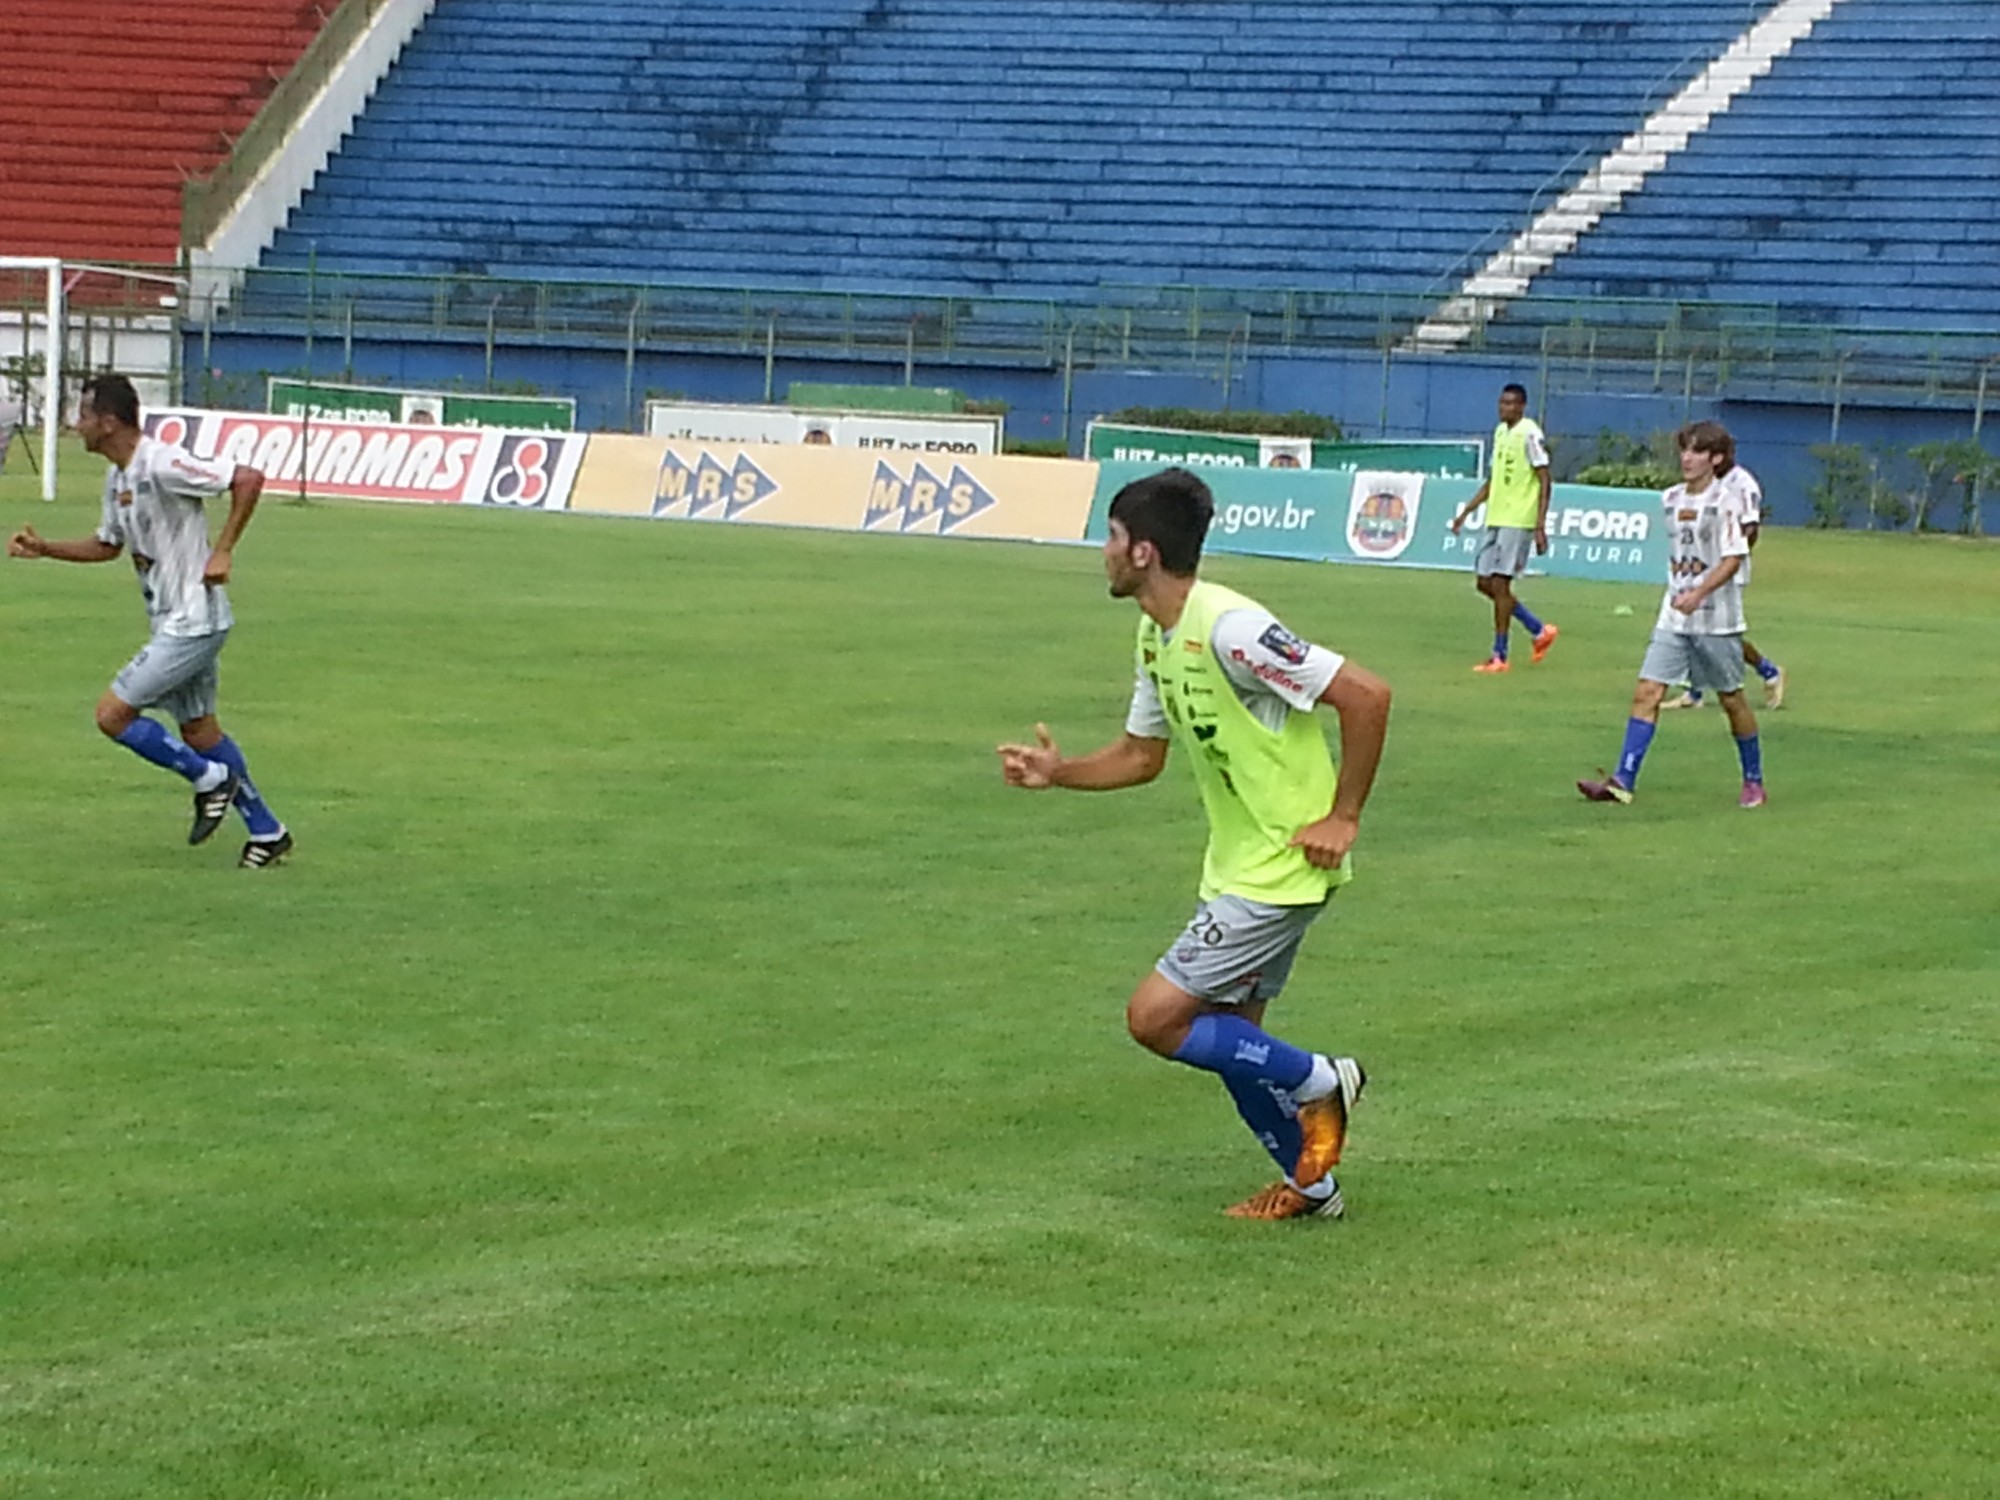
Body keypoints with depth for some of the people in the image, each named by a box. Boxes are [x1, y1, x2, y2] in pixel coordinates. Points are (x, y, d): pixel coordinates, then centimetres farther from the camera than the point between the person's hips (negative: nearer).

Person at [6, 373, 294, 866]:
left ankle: (209, 779, 6)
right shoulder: (117, 478, 9)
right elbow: (108, 545, 24)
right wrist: (44, 548, 14)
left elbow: (248, 480, -23)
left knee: (112, 714, -9)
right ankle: (267, 833, 22)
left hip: (191, 622, -10)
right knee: (198, 729, 14)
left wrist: (223, 550, -21)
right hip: (175, 622, 10)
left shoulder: (161, 464, -21)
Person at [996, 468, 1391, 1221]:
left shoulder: (1228, 628, -23)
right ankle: (1310, 1187, 29)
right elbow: (1141, 755, 19)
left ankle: (1320, 1082, 4)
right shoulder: (1156, 636, 7)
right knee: (1227, 1037, 15)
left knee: (1155, 1017, -11)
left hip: (1283, 867, -10)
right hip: (1238, 864, 10)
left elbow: (1366, 694, -25)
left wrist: (1342, 817, -20)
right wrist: (1057, 773, 2)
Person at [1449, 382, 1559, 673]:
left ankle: (1499, 656, -1)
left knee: (1499, 583, -9)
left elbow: (1545, 483, -13)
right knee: (1484, 582, 10)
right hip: (1495, 519, 9)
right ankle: (1540, 631, 22)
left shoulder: (1530, 434, -11)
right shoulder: (1500, 432, 13)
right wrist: (1465, 512, 21)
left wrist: (1540, 527, -19)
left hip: (1518, 521, -9)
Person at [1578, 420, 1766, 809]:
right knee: (1646, 692, -7)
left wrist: (1698, 593, -29)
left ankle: (1754, 781, 23)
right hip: (1673, 617, 5)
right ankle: (1623, 781, -10)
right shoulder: (1671, 499, 9)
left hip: (1716, 620, -5)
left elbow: (1733, 559, -17)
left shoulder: (1724, 502, -11)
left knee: (1731, 699, 7)